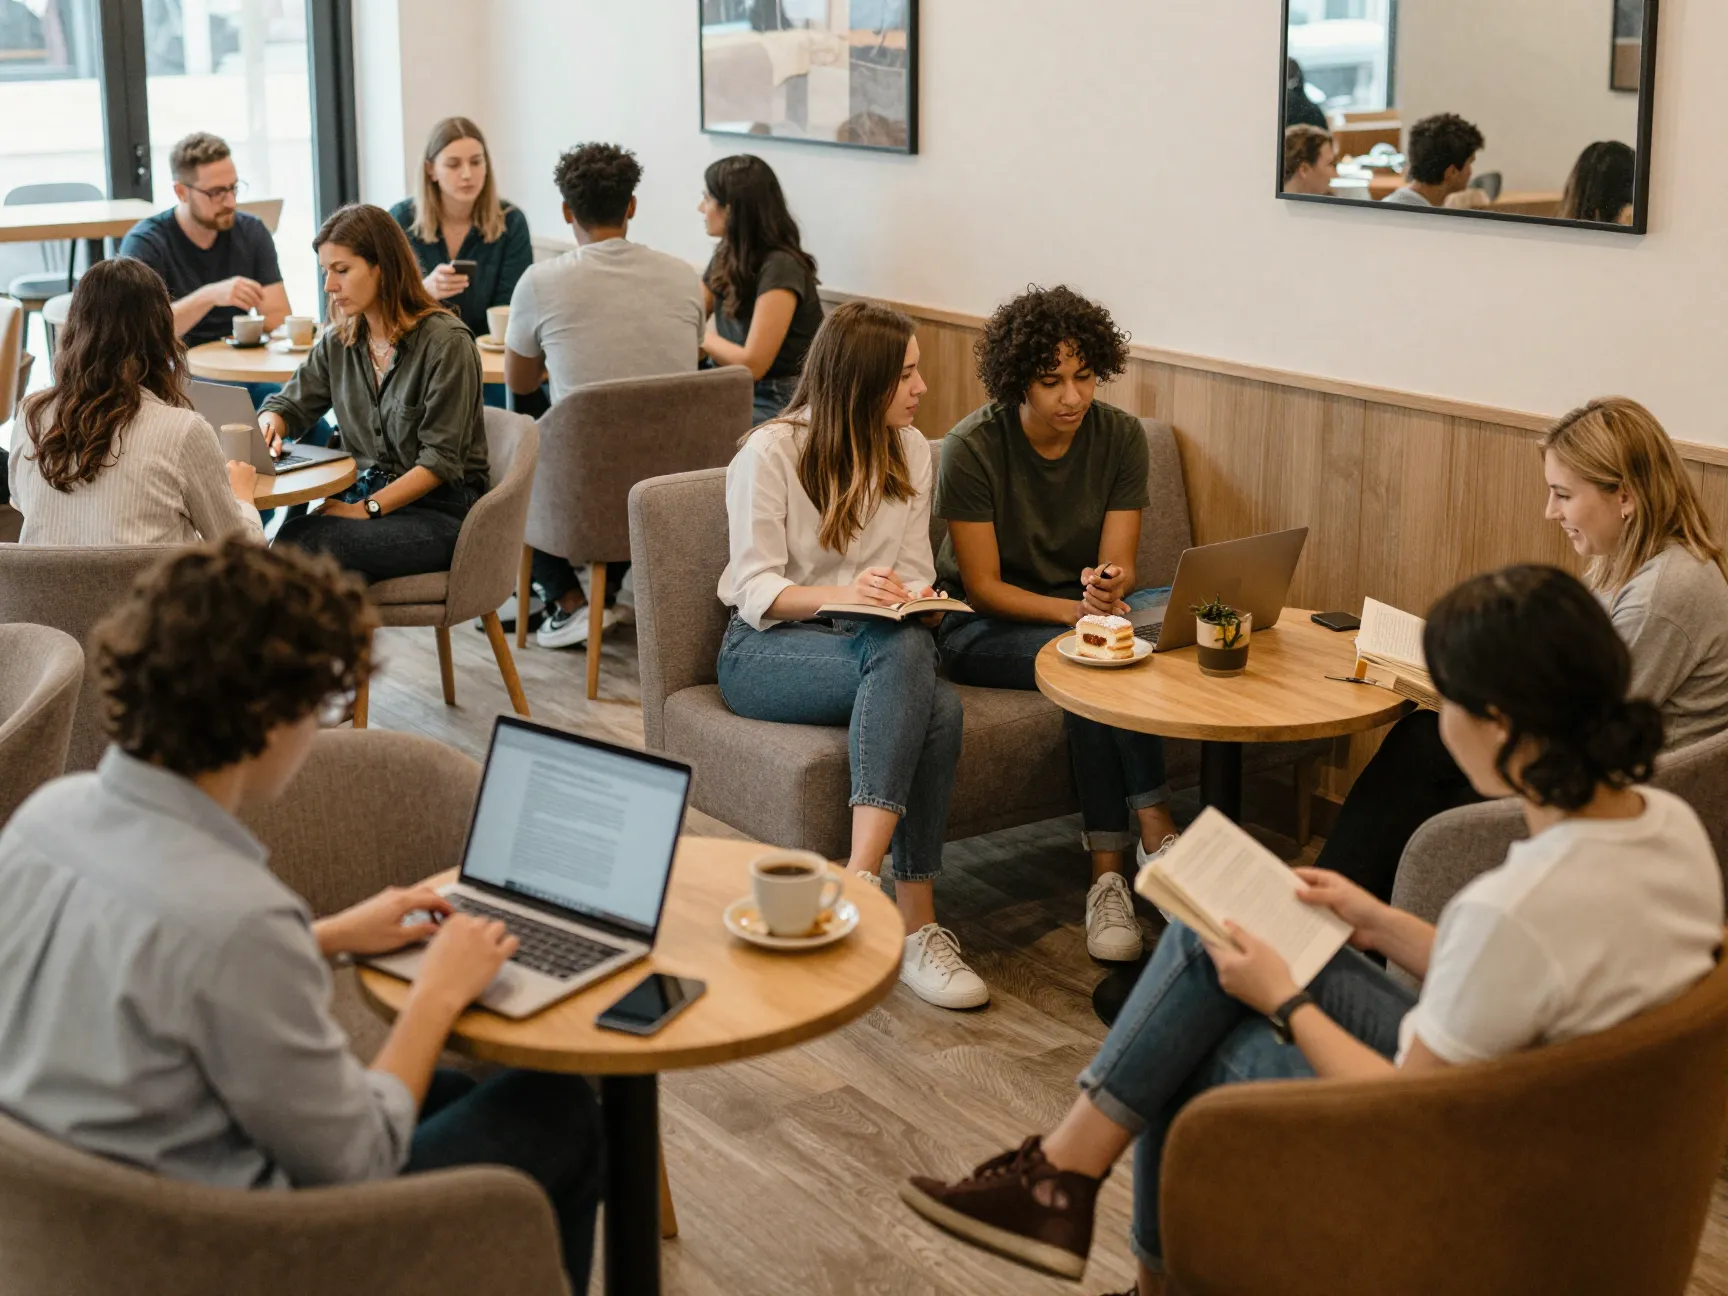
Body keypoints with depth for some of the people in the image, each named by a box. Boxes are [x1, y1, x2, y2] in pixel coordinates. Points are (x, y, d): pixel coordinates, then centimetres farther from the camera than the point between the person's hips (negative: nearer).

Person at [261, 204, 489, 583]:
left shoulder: (446, 341, -11)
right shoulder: (337, 344, 10)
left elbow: (441, 460, -13)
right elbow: (288, 405, 19)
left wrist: (367, 509, -18)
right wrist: (268, 425, -7)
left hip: (440, 510, -6)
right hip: (366, 493, 6)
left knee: (306, 542, -30)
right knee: (292, 536, -28)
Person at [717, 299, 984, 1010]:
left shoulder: (910, 450, 11)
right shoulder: (769, 453, -7)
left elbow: (915, 572, 11)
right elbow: (756, 590, -12)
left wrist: (916, 599, -13)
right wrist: (842, 593, -30)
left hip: (879, 645, 5)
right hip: (766, 651, -5)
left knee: (939, 707, -33)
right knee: (906, 654, -37)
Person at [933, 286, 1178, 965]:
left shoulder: (1120, 436, -4)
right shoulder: (974, 447, -16)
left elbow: (1118, 564, -6)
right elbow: (983, 587, -15)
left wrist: (1109, 586, -32)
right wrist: (1073, 611, -31)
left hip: (1084, 609, 4)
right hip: (984, 628, -4)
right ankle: (1154, 828, -28)